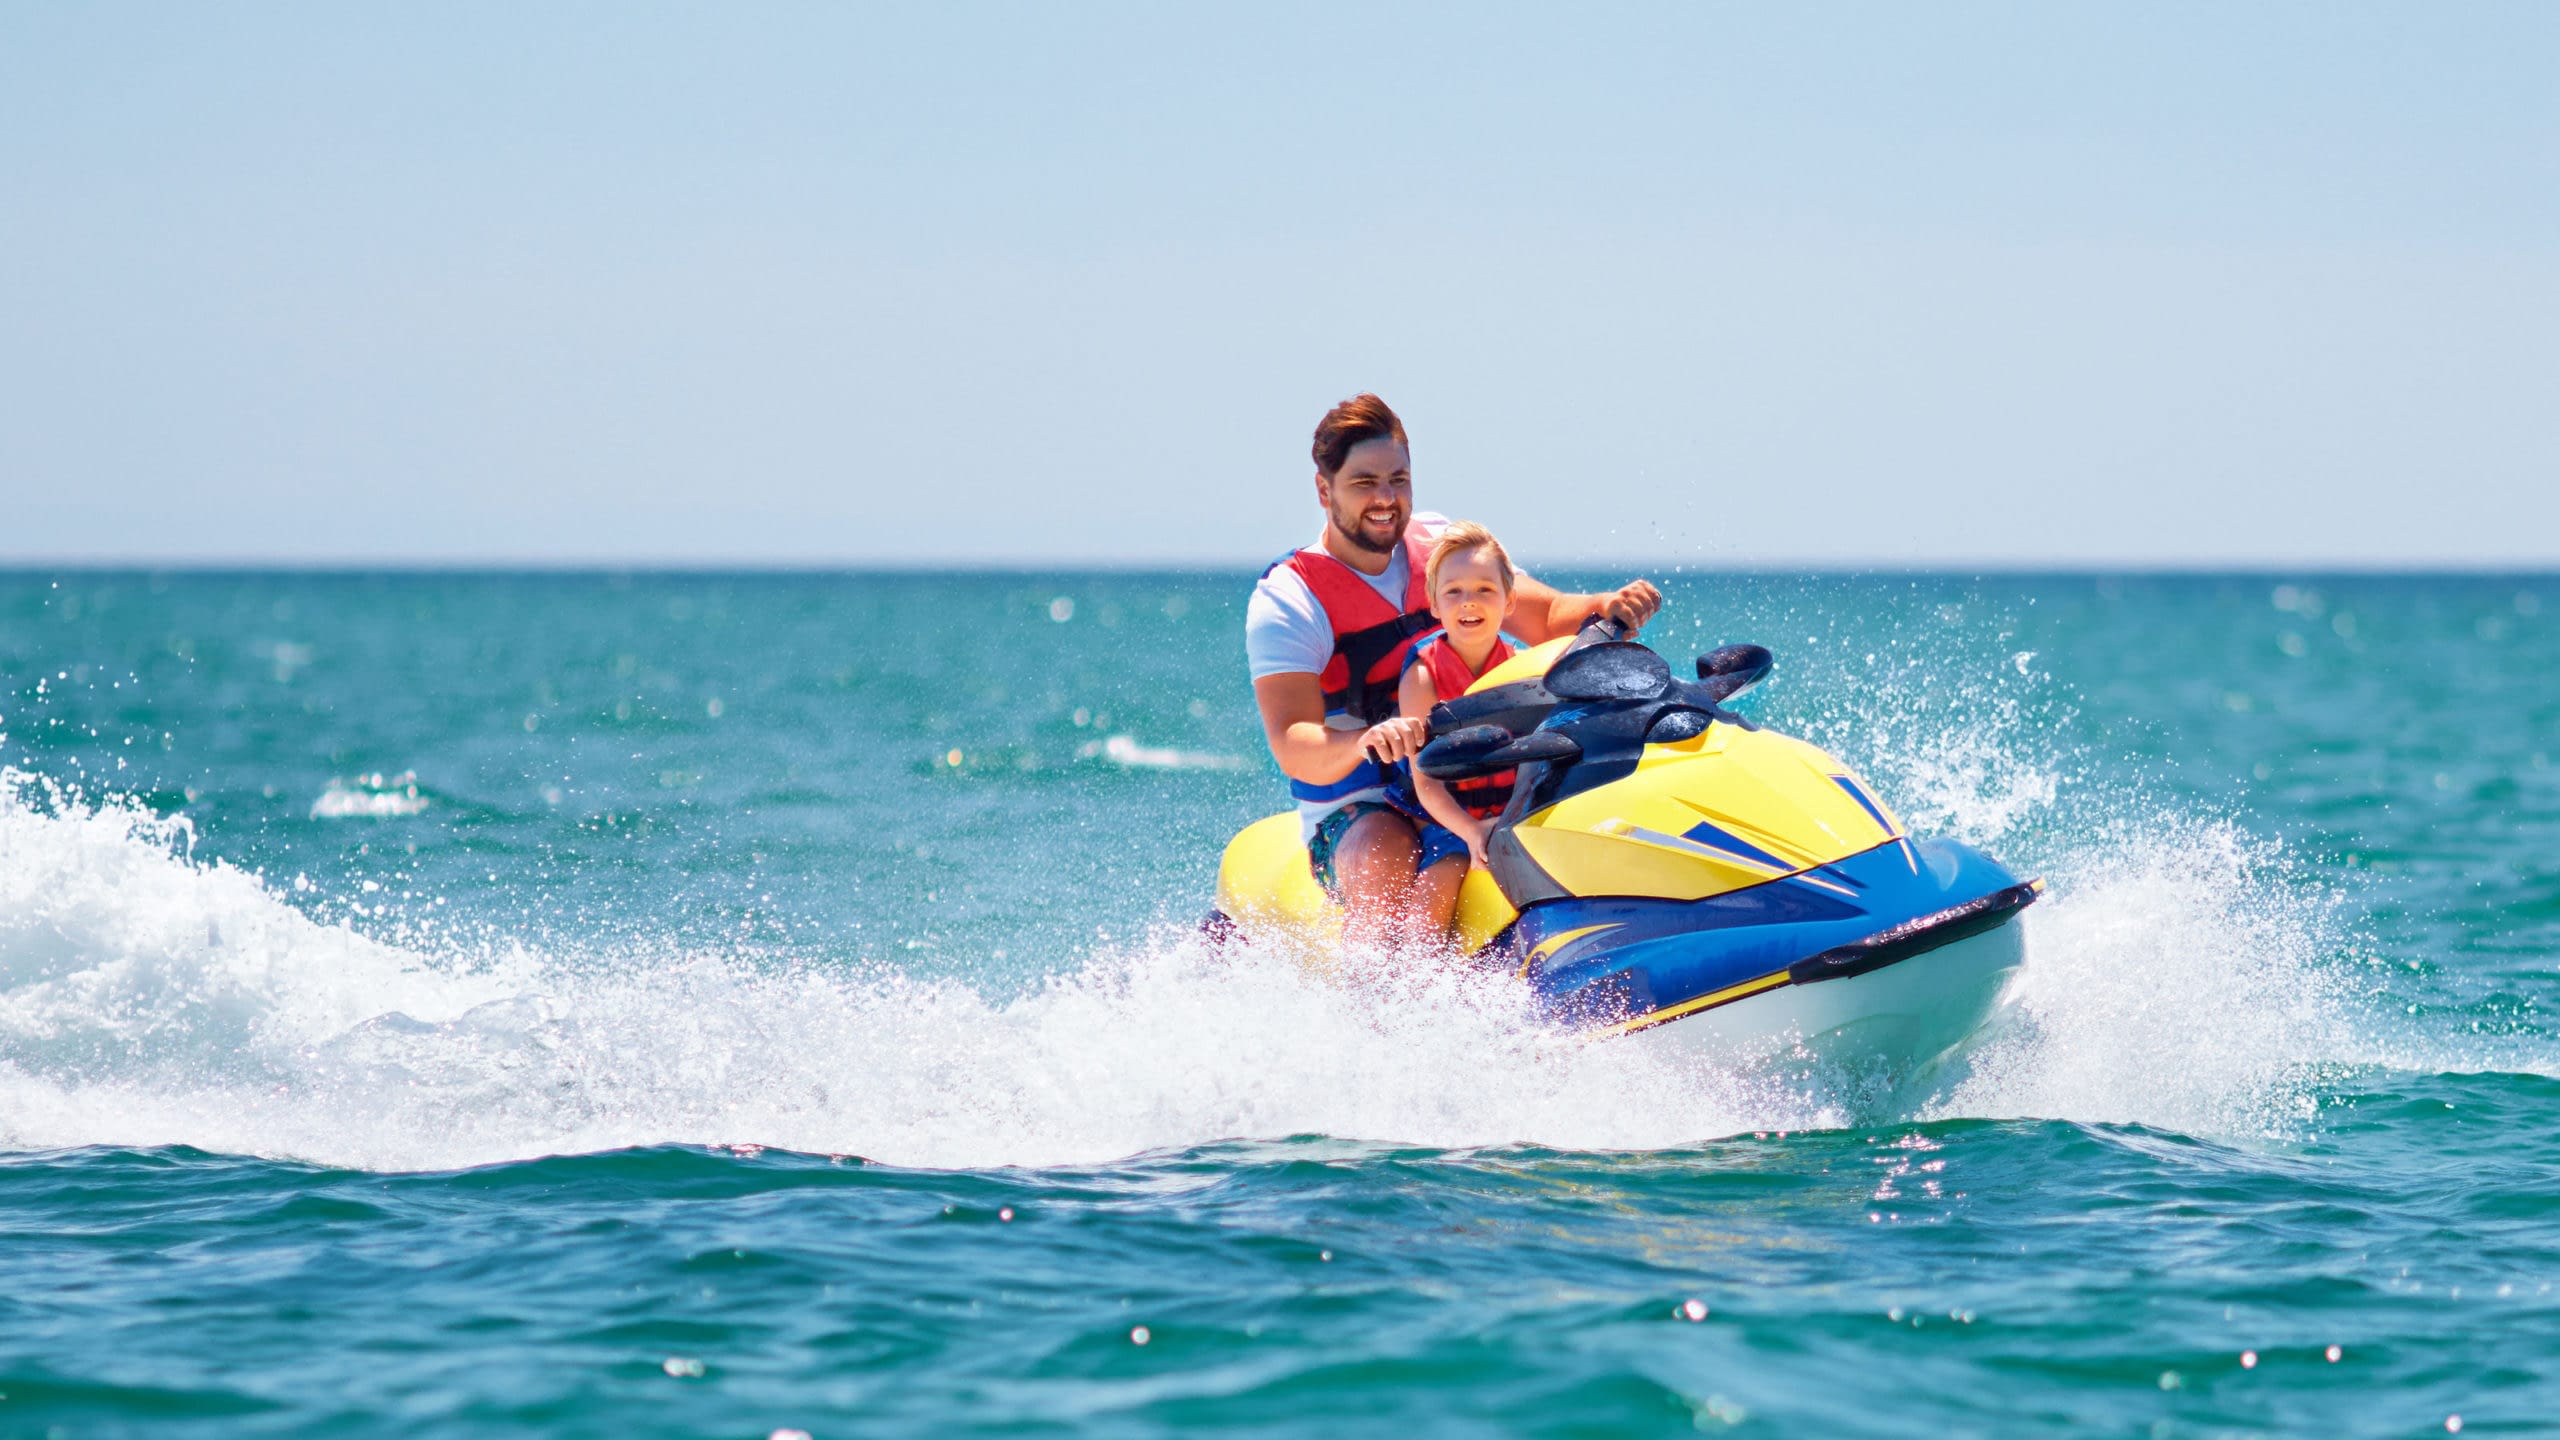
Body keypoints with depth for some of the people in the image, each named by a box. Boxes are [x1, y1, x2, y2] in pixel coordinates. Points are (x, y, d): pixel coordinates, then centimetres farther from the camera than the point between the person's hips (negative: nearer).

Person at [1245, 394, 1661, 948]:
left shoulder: (1444, 545, 8)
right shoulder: (1285, 600, -8)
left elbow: (1548, 618, 5)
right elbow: (1293, 748, -19)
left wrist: (1609, 608, -19)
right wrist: (1366, 741, -41)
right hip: (1358, 814, -5)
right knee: (1389, 861, -37)